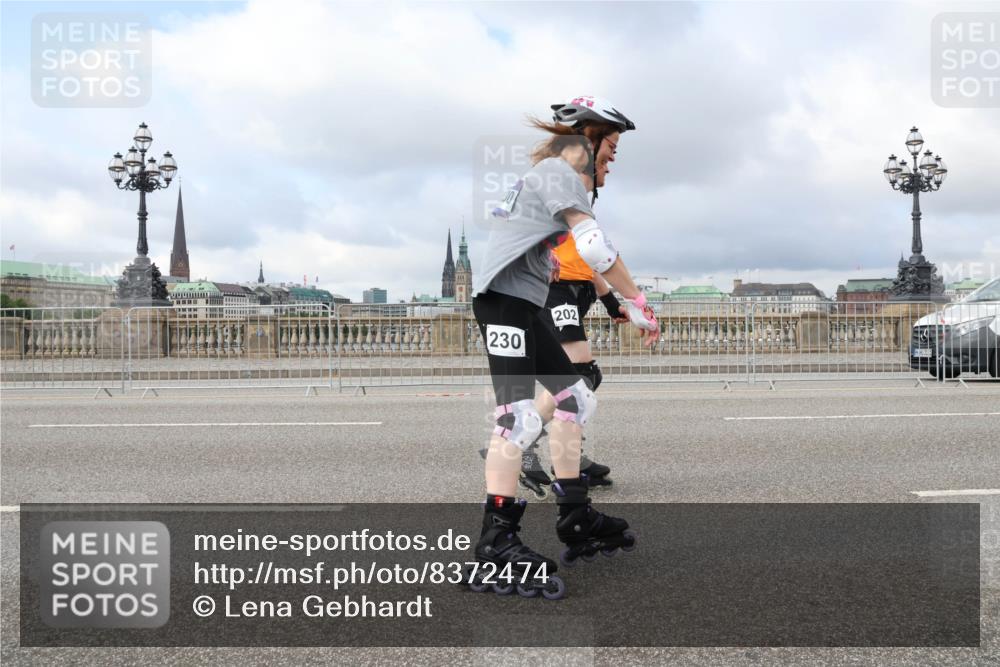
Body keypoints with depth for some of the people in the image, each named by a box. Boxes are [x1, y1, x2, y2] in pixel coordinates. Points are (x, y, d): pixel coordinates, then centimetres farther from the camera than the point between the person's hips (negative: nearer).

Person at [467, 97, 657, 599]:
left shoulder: (547, 175, 27)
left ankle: (576, 520, 19)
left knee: (575, 400, 14)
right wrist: (638, 304, -11)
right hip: (504, 298, -11)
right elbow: (595, 247, -16)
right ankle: (496, 547, -20)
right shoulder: (559, 172, -4)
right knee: (521, 416, -19)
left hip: (526, 305, 11)